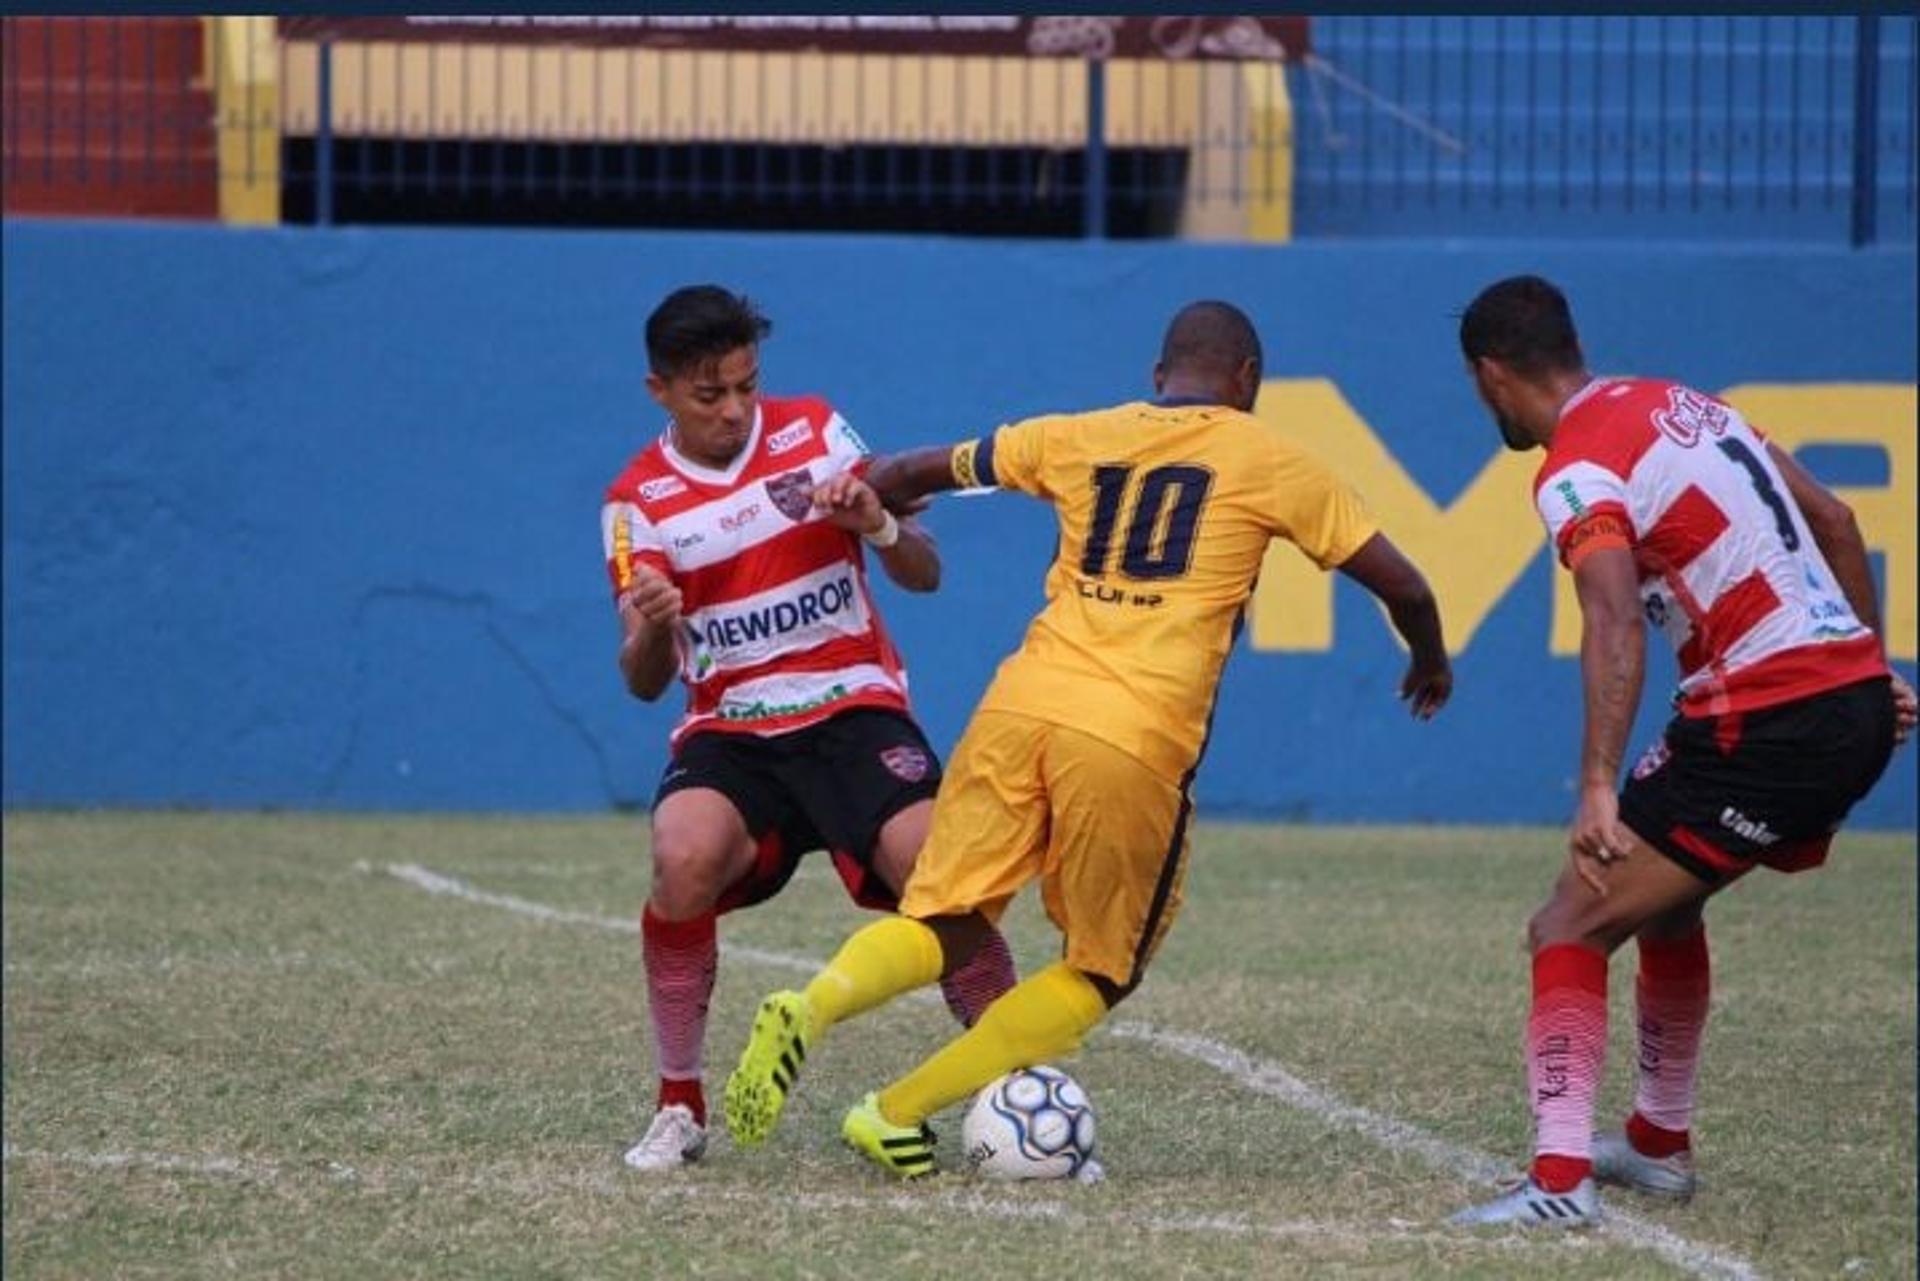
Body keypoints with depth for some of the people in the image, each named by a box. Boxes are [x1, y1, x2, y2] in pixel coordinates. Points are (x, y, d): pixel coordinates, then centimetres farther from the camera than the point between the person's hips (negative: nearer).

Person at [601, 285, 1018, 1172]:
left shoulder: (814, 433, 1)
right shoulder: (638, 502, 1)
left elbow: (924, 575, 2)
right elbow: (645, 683, -2)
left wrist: (878, 525, -20)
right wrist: (649, 631, -26)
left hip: (854, 709, 0)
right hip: (729, 729, 0)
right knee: (684, 865, -30)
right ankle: (679, 1109, -14)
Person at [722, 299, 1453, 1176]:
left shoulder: (1076, 438, 19)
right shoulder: (1266, 460, 11)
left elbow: (913, 473, 30)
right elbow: (1400, 585, 13)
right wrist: (1431, 663, 34)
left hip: (1018, 707, 3)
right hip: (1140, 741, -3)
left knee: (945, 924, 10)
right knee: (1099, 974, 13)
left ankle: (811, 1008, -22)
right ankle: (896, 1115, 2)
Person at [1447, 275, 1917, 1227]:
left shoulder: (1576, 470, -11)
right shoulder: (1685, 405, 16)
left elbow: (1616, 624, -28)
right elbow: (1832, 521, 23)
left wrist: (1598, 788, -36)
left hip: (1768, 722, -9)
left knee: (1570, 928, -7)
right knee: (1665, 899, 30)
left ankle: (1560, 1179, -20)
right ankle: (1660, 1146, 41)